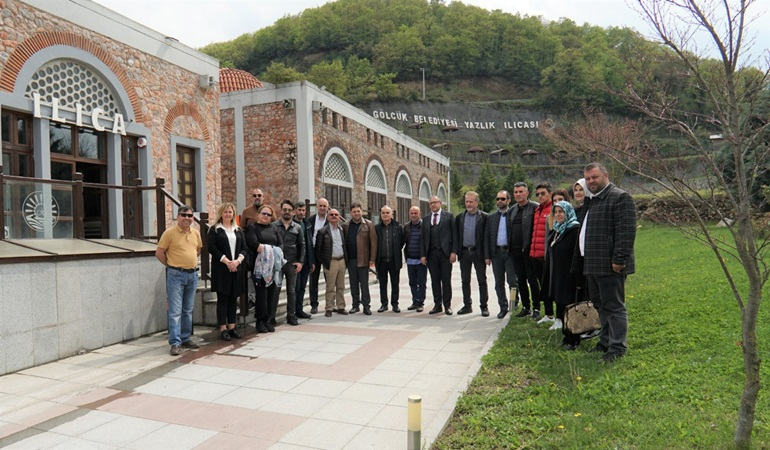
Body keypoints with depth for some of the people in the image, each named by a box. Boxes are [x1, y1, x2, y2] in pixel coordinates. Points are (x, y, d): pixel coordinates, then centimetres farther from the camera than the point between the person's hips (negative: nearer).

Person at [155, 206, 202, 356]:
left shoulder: (196, 233, 7)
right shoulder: (169, 233, -8)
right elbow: (159, 253, -5)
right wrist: (171, 265, 1)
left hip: (192, 274, 6)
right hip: (176, 275, -5)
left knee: (188, 310, 13)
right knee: (175, 310, -6)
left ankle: (185, 338, 24)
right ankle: (175, 343, -4)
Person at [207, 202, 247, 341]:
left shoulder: (238, 230, 14)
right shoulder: (215, 230, 2)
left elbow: (244, 248, 9)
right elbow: (212, 248, -8)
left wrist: (238, 260, -9)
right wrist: (226, 261, -15)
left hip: (237, 268, 4)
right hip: (221, 269, -4)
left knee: (233, 298, 7)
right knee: (223, 298, -1)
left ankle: (232, 327, 14)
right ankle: (223, 329, 3)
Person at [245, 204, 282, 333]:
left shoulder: (274, 229, 19)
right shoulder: (252, 228, 4)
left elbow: (280, 245, 8)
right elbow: (254, 244, -12)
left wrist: (266, 249, -10)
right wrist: (271, 249, -7)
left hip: (273, 266, 4)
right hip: (260, 266, -4)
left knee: (272, 294, 3)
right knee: (261, 294, -3)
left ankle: (268, 320, 13)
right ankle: (260, 321, 8)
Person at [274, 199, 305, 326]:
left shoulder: (297, 228, 7)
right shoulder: (274, 226, 1)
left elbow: (302, 246, 7)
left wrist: (300, 262, -1)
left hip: (292, 263, 2)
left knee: (292, 291, 8)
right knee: (275, 290, 1)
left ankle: (291, 316, 16)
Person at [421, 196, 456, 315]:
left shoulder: (449, 216, 4)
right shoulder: (425, 219, 13)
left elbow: (454, 234, -1)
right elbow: (423, 238, 10)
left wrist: (453, 252, -9)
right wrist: (423, 254, 2)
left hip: (445, 252, -3)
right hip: (431, 253, 3)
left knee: (446, 280, 2)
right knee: (435, 280, 6)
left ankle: (447, 305, 10)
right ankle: (437, 305, 14)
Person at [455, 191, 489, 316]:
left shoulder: (484, 217, -2)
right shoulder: (460, 217, 10)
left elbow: (487, 236, -4)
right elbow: (456, 236, 10)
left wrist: (487, 254, -10)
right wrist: (456, 251, 1)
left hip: (478, 252, -4)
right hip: (464, 253, 4)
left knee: (482, 280, 2)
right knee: (465, 281, 9)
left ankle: (483, 306, 10)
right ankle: (467, 305, 19)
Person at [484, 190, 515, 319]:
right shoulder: (491, 217, 11)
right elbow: (487, 237, 9)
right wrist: (487, 256, 3)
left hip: (510, 252, -4)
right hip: (496, 253, 4)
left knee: (512, 280, -5)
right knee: (499, 283, 8)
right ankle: (503, 308, 18)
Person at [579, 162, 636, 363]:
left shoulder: (620, 198, -10)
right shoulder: (590, 200, 19)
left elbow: (626, 232, -18)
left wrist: (619, 260, -22)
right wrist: (586, 261, 21)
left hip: (610, 266, -10)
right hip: (592, 265, 10)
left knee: (614, 306, -3)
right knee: (601, 305, 17)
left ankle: (617, 347, 5)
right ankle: (606, 341, 29)